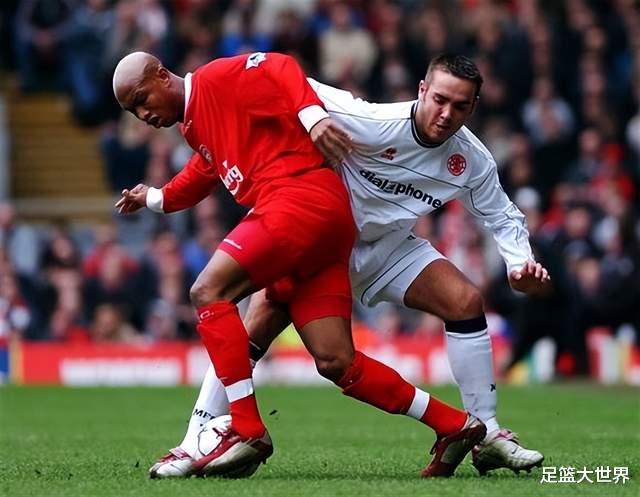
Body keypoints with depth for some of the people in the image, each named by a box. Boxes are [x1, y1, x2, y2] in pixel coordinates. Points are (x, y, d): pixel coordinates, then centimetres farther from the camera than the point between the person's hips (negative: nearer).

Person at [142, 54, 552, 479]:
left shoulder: (473, 160, -12)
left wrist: (521, 262, -14)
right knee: (260, 322, -21)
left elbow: (503, 217, 4)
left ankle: (488, 436, -2)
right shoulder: (376, 124, -29)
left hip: (391, 249, 5)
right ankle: (196, 443, -15)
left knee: (467, 301, -13)